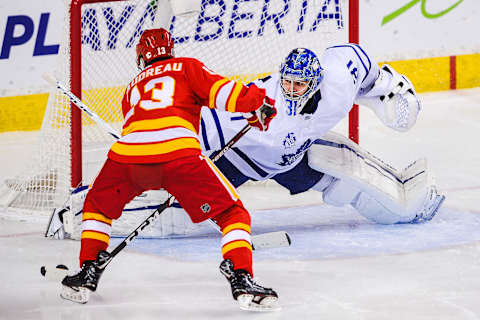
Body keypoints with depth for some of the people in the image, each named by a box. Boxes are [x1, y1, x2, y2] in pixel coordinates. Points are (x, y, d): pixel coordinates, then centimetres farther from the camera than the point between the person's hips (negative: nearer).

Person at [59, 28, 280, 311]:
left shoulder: (133, 86, 37)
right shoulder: (187, 67, 24)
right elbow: (220, 91, 7)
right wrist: (258, 102, 19)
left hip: (128, 151, 3)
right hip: (178, 149, -3)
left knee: (97, 205, 32)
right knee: (232, 213, 8)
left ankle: (88, 274, 23)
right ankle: (241, 280, -11)